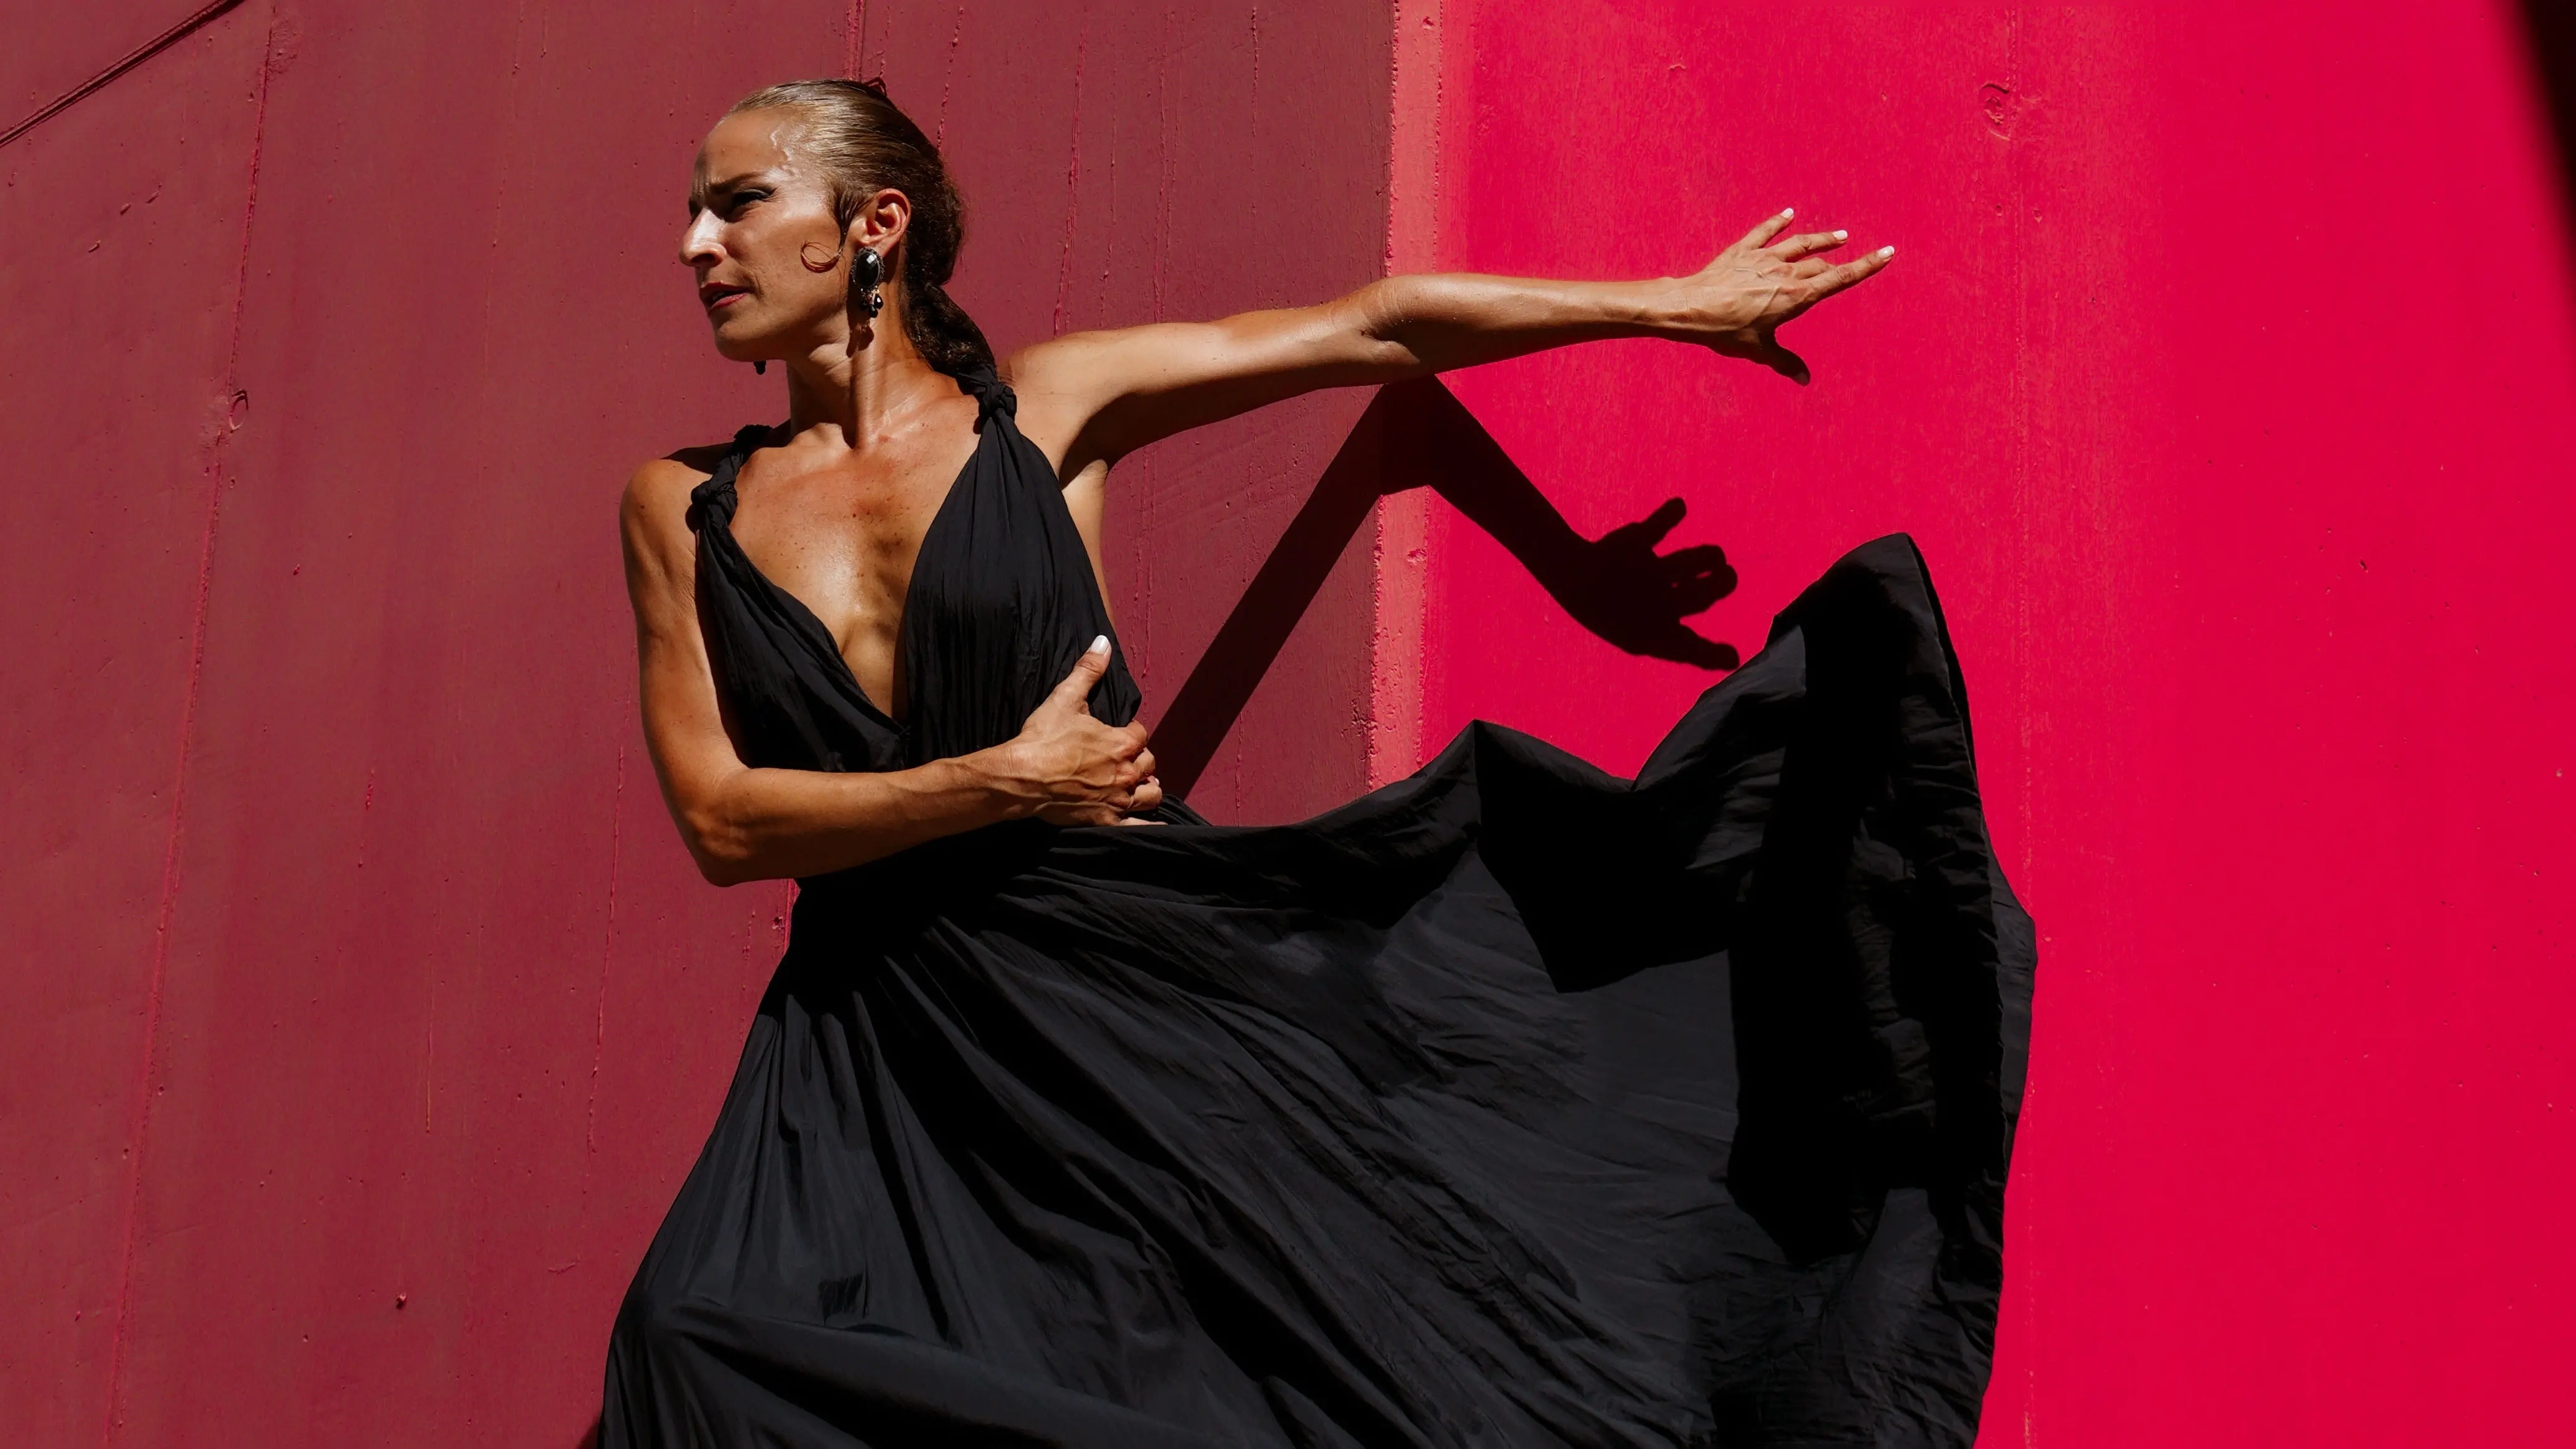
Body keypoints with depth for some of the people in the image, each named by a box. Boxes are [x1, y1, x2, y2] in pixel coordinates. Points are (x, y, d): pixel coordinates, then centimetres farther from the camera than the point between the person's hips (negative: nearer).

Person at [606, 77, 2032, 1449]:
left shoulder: (1049, 407, 2)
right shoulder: (680, 508, 5)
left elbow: (1369, 334, 5)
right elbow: (722, 819, -2)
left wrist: (1679, 303, 7)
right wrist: (1002, 785, -12)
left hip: (1140, 973, -1)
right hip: (882, 1046, 1)